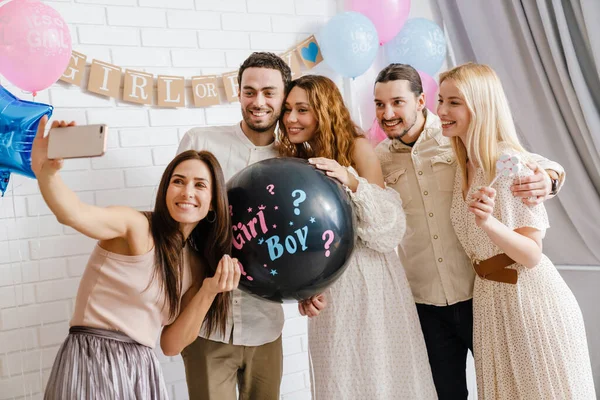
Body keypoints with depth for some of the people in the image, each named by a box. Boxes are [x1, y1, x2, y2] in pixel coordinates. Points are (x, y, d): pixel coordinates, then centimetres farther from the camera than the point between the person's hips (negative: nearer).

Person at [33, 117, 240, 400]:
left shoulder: (196, 266, 7)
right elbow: (75, 214, -30)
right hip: (92, 363, -6)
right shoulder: (136, 226, -10)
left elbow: (171, 344, 3)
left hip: (141, 371, 6)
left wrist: (208, 293, -7)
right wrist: (45, 172, -48)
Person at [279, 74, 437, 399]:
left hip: (369, 280, -4)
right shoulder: (294, 159, 5)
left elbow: (390, 228, -13)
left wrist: (352, 183, -27)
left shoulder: (357, 147, -8)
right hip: (328, 289, 4)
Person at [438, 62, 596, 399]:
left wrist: (488, 222, -36)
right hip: (488, 299, 7)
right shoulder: (464, 166, 4)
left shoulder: (512, 165, -19)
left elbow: (532, 255, -20)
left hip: (531, 299, -7)